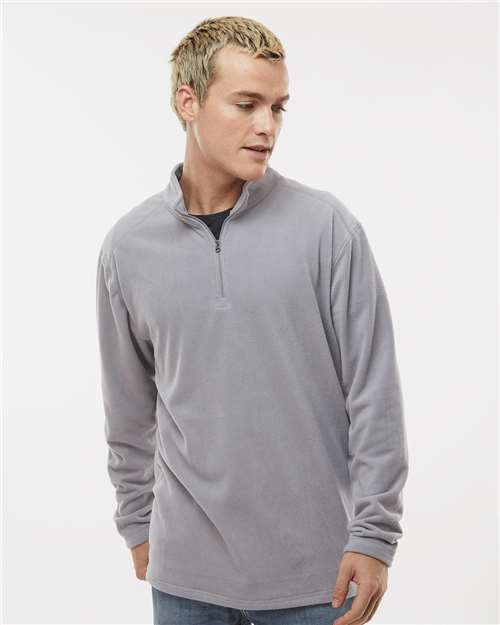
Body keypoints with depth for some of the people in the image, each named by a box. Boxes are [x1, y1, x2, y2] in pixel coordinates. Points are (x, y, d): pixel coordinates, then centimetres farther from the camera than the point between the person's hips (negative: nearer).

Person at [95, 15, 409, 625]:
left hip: (314, 570, -2)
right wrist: (137, 521, 14)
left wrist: (374, 534, -9)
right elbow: (130, 408, 11)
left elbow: (373, 394, -7)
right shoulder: (128, 245, 1)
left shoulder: (327, 226, -7)